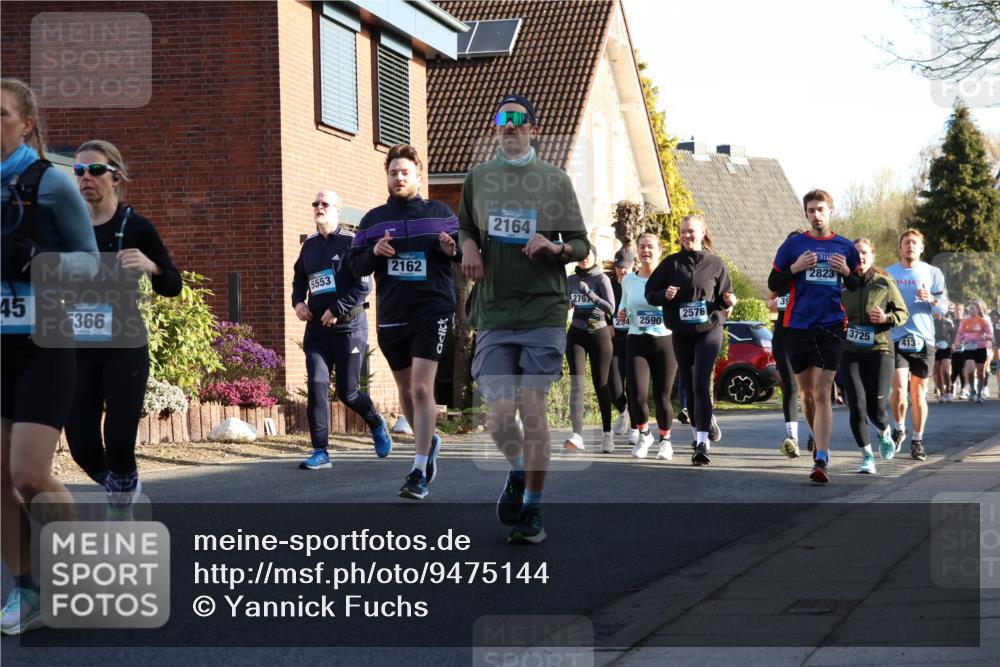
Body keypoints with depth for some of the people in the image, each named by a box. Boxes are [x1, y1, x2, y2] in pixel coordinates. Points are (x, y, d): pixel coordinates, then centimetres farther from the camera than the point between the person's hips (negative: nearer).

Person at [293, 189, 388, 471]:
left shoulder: (351, 242, -6)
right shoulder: (309, 245, 12)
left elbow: (363, 285, -14)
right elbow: (299, 279, 26)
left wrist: (336, 310, -18)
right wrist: (298, 302, 7)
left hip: (348, 328, -5)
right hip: (316, 328, 5)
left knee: (347, 392, 2)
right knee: (317, 386, -10)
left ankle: (377, 424, 34)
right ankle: (320, 452, -9)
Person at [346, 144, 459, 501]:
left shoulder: (440, 214, 4)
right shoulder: (374, 219, 10)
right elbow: (355, 264, 10)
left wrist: (454, 250, -15)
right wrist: (373, 252, -11)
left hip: (432, 310, -4)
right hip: (391, 315, 4)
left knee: (422, 388, -15)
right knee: (405, 390, 15)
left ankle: (419, 472, -16)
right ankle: (429, 441, 43)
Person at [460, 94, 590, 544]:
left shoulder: (555, 180, 4)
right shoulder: (477, 178, 10)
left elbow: (582, 246, 7)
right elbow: (464, 225, 27)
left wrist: (554, 247, -14)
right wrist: (468, 246, 5)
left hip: (543, 310, -2)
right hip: (493, 314, 2)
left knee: (532, 413, -5)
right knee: (498, 417, -5)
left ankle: (532, 511, 8)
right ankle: (518, 472, 27)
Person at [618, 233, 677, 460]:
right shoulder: (628, 281, 9)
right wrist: (621, 315, 2)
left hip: (665, 341, -2)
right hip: (637, 341, 2)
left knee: (661, 397, -3)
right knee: (637, 393, -15)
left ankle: (665, 440, 25)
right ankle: (644, 434, 15)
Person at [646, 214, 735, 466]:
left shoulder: (715, 263, 2)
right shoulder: (671, 263, 5)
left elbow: (726, 295, 7)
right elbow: (650, 292, 7)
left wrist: (728, 301, -15)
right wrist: (665, 294, -14)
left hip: (709, 329, -3)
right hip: (681, 332, 3)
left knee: (701, 384, -15)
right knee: (689, 386, 11)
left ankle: (702, 443, -20)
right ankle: (697, 432, 30)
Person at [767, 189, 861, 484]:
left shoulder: (845, 248, 7)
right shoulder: (793, 245, 6)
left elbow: (860, 289, 15)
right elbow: (773, 283, 7)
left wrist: (847, 273, -6)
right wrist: (795, 268, -10)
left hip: (831, 327, -2)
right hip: (797, 326, 2)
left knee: (822, 394, -11)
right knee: (806, 393, 11)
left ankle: (821, 462, -16)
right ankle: (820, 439, 36)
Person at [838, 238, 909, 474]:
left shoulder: (885, 283, 0)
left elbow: (902, 312, 7)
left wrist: (887, 318, -12)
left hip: (879, 350, -1)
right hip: (849, 353, 1)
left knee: (876, 407, -3)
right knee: (857, 406, -8)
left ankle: (884, 434, 33)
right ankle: (867, 456, 7)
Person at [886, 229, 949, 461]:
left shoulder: (933, 273, 6)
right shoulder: (888, 274, 8)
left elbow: (944, 307, 4)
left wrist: (931, 299, -15)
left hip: (923, 339, 0)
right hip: (896, 339, 0)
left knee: (918, 392, 4)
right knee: (899, 388, -14)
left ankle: (917, 440, 16)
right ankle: (898, 428, 11)